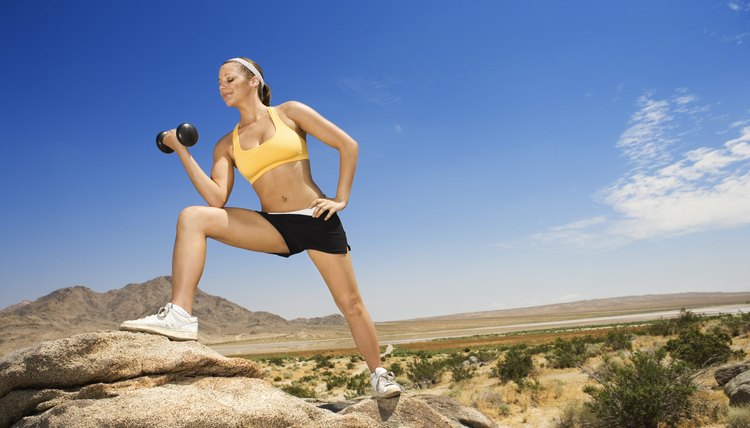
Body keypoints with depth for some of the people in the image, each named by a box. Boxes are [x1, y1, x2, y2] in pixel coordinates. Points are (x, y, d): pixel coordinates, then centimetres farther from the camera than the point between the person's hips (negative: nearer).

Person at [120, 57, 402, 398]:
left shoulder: (289, 112, 3)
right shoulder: (226, 145, 10)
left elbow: (348, 145, 1)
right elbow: (217, 199, -4)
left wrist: (341, 198, -6)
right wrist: (183, 152, -5)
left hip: (317, 220, -3)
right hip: (274, 227, 3)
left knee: (351, 305, 1)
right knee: (192, 217, -16)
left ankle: (379, 376, 22)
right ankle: (179, 315, -24)